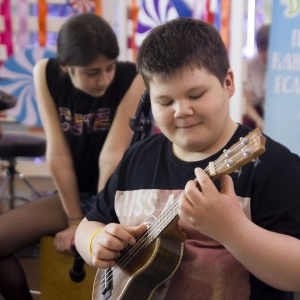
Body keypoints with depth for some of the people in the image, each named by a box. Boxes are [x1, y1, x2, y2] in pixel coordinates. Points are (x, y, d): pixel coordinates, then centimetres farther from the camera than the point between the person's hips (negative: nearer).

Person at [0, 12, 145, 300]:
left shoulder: (132, 79, -21)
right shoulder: (45, 74, -12)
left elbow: (112, 156, -23)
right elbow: (57, 151, -13)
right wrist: (75, 220, -12)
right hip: (73, 193, 4)